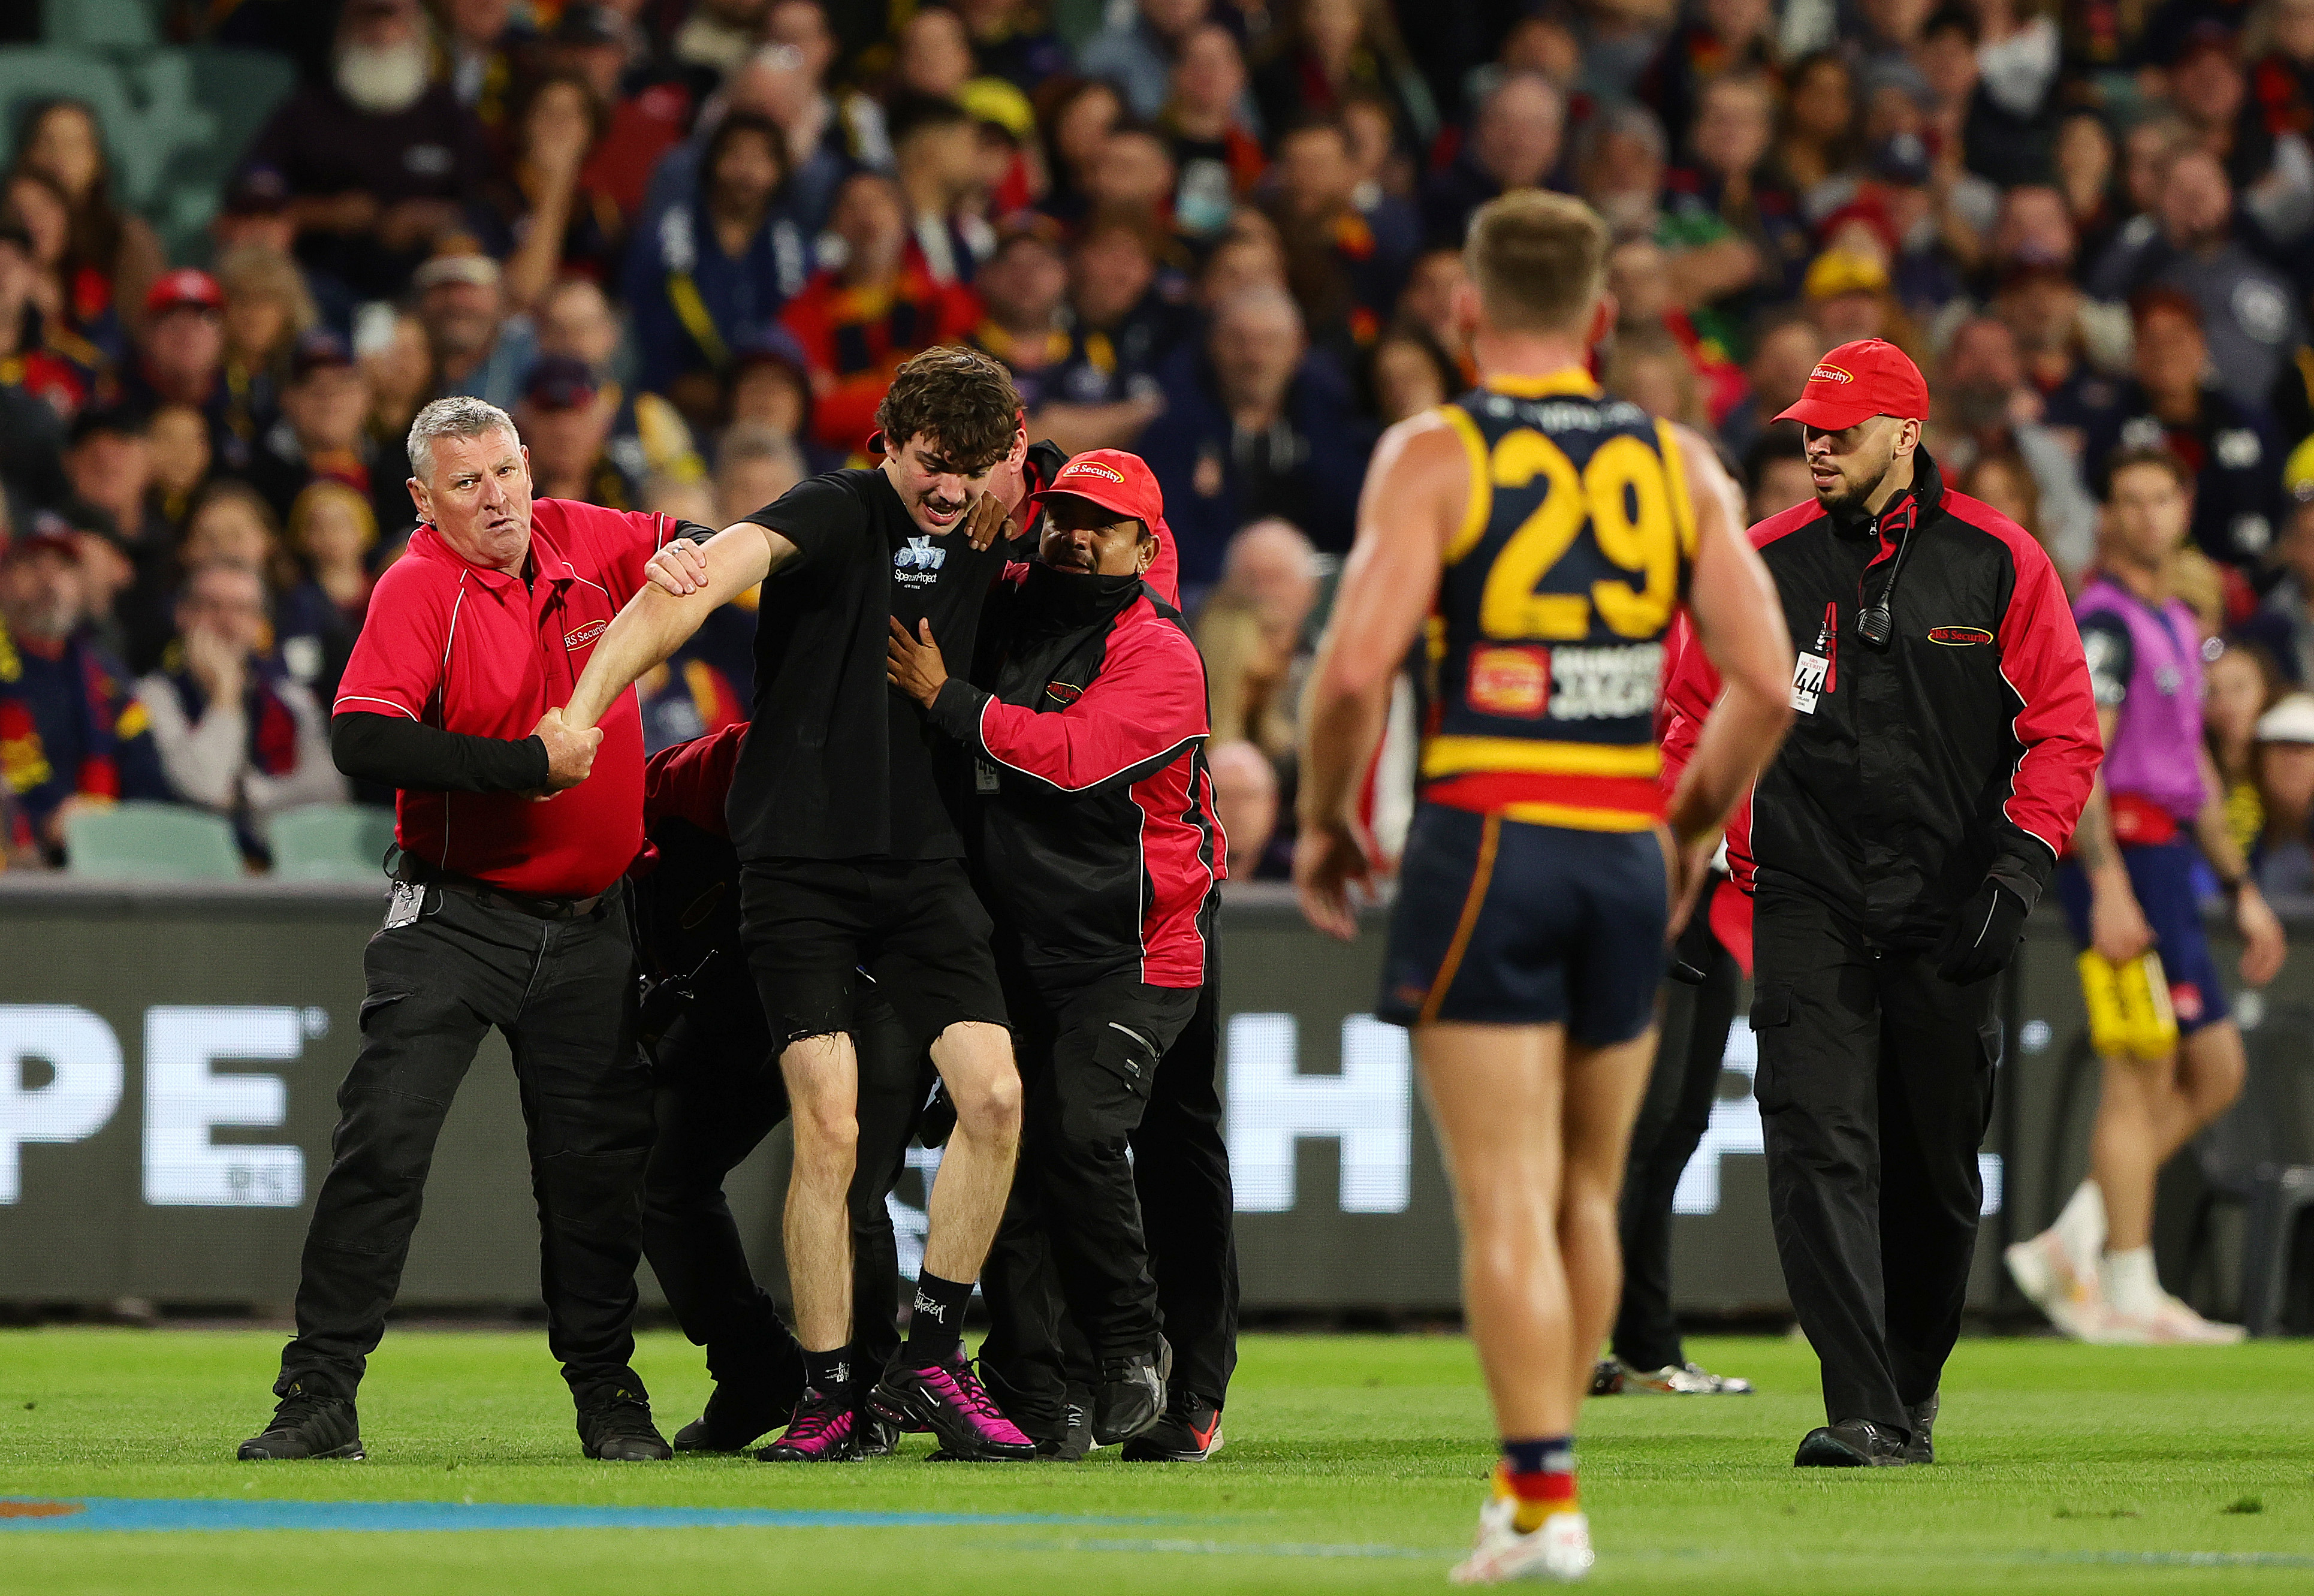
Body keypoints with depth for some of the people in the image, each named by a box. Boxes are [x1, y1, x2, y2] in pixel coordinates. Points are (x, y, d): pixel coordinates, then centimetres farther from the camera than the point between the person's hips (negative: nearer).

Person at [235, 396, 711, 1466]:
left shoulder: (585, 544, 2)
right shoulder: (419, 588, -14)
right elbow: (363, 738, -28)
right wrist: (528, 764, -27)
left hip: (588, 925, 4)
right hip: (457, 921, -4)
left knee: (599, 1166, 6)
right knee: (384, 1140, -11)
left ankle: (607, 1395, 19)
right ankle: (320, 1396, -7)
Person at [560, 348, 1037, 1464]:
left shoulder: (981, 537, 9)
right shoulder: (835, 516, -10)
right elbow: (708, 573, -26)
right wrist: (582, 712, -40)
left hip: (923, 859, 5)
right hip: (798, 859, -5)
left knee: (994, 1094, -9)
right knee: (829, 1127, -12)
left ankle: (930, 1362, 4)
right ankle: (828, 1393, 0)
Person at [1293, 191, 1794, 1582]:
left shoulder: (1434, 456, -3)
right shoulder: (1679, 463, 7)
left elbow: (1356, 668, -14)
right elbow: (1767, 680, 1)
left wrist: (1326, 820, 2)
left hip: (1484, 841, -4)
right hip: (1627, 852, 4)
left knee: (1508, 1204, -4)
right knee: (1587, 1195, 17)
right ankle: (1539, 1465, 24)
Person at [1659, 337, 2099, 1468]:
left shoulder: (2000, 562, 0)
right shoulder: (1763, 563, 3)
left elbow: (2064, 727, 1)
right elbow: (1694, 719, 12)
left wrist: (2020, 865, -10)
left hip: (1948, 912, 0)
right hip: (1807, 905, 0)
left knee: (1936, 1169, 9)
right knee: (1820, 1152, -14)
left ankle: (1913, 1393, 27)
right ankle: (1861, 1413, -19)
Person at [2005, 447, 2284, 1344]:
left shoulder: (2177, 626, 20)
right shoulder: (2105, 621, -10)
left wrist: (2242, 890, 25)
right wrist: (2109, 885, -26)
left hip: (2168, 862, 10)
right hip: (2120, 857, -10)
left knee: (2216, 1074, 9)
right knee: (2143, 1077, -8)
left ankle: (2070, 1248, 9)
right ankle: (2128, 1295, -5)